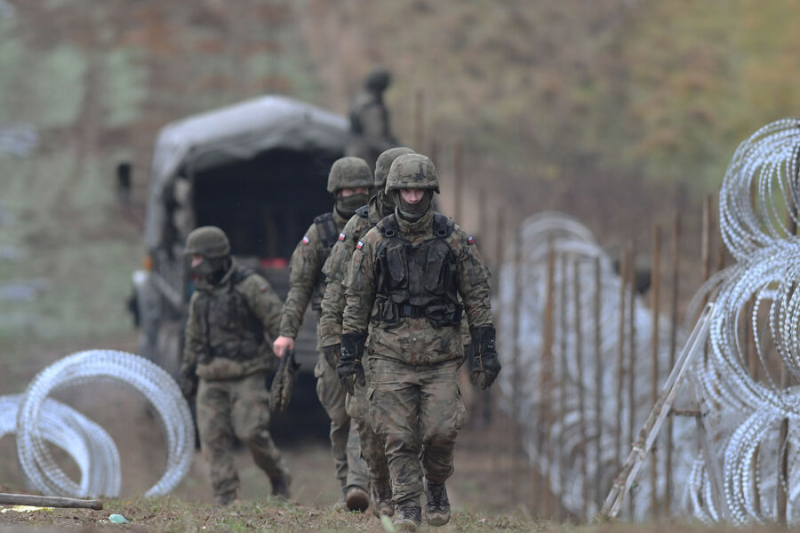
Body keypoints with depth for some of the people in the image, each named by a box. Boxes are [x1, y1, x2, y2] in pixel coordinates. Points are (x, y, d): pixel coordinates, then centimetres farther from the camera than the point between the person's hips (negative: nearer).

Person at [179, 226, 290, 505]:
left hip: (247, 375, -6)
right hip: (212, 378, 6)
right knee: (213, 437, -4)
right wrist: (188, 373, 23)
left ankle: (278, 476, 11)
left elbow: (277, 321, -9)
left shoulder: (250, 285, -7)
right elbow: (194, 338, 24)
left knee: (251, 432, -14)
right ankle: (226, 498, -1)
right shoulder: (201, 294, 14)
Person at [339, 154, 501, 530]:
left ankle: (436, 488, 19)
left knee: (441, 431, -8)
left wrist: (485, 351, 3)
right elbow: (356, 301, 7)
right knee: (398, 437, -5)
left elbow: (477, 297, 7)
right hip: (391, 354, 0)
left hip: (440, 354, 0)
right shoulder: (375, 242, 2)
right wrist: (349, 355, 4)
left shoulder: (454, 240, 3)